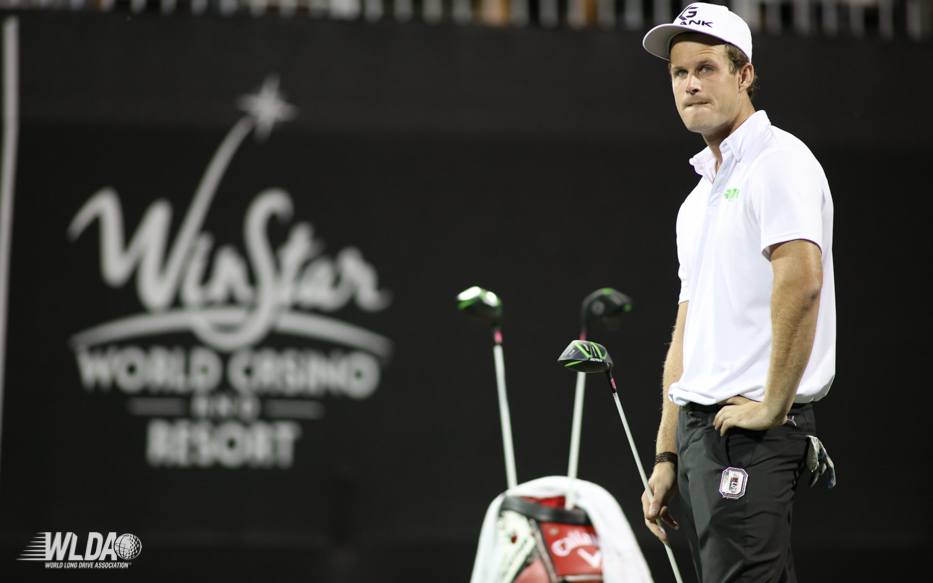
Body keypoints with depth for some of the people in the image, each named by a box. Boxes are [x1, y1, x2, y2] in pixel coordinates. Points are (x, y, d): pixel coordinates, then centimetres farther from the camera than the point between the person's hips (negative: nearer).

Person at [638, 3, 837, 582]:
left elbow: (801, 280, -20)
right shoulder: (698, 197, 22)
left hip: (751, 432, -9)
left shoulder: (778, 159, -6)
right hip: (698, 427, 9)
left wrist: (772, 403, -18)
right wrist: (667, 456, 19)